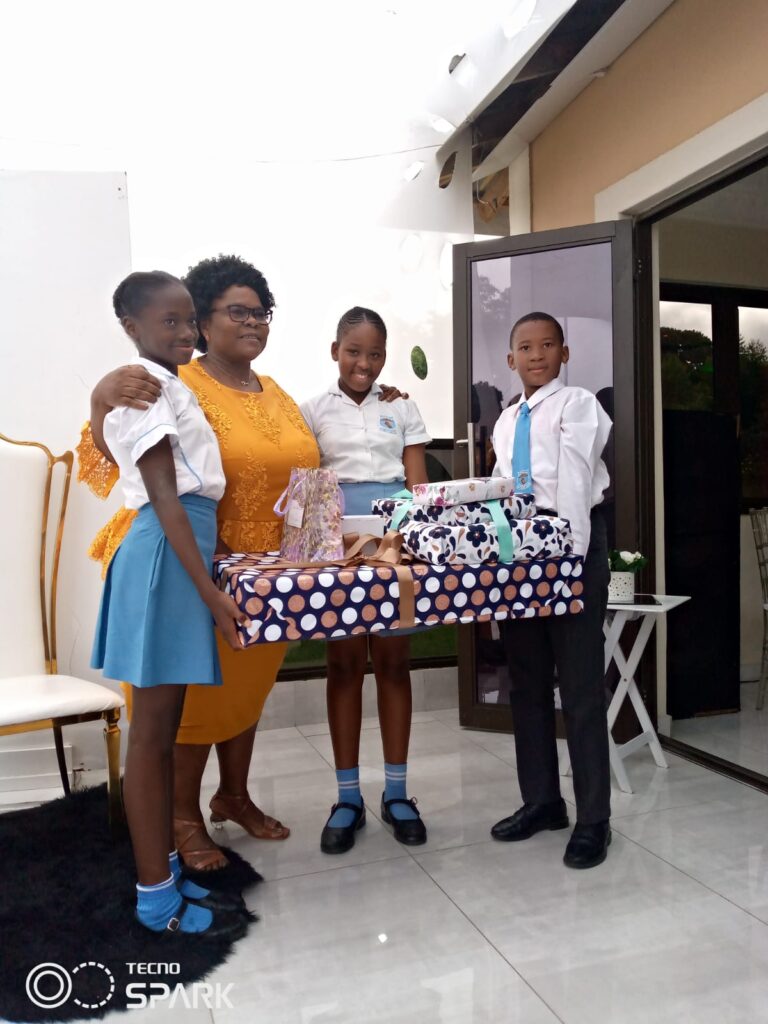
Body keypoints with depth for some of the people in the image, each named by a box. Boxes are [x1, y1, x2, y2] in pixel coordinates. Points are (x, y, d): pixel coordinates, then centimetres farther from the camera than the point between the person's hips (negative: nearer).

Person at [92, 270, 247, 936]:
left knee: (165, 729, 15)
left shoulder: (170, 386, 17)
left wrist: (210, 579, 19)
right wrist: (212, 592, -19)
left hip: (184, 556, 10)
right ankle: (158, 899, 15)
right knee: (152, 733, 0)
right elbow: (165, 499, -17)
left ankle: (165, 873, 28)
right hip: (165, 560, -10)